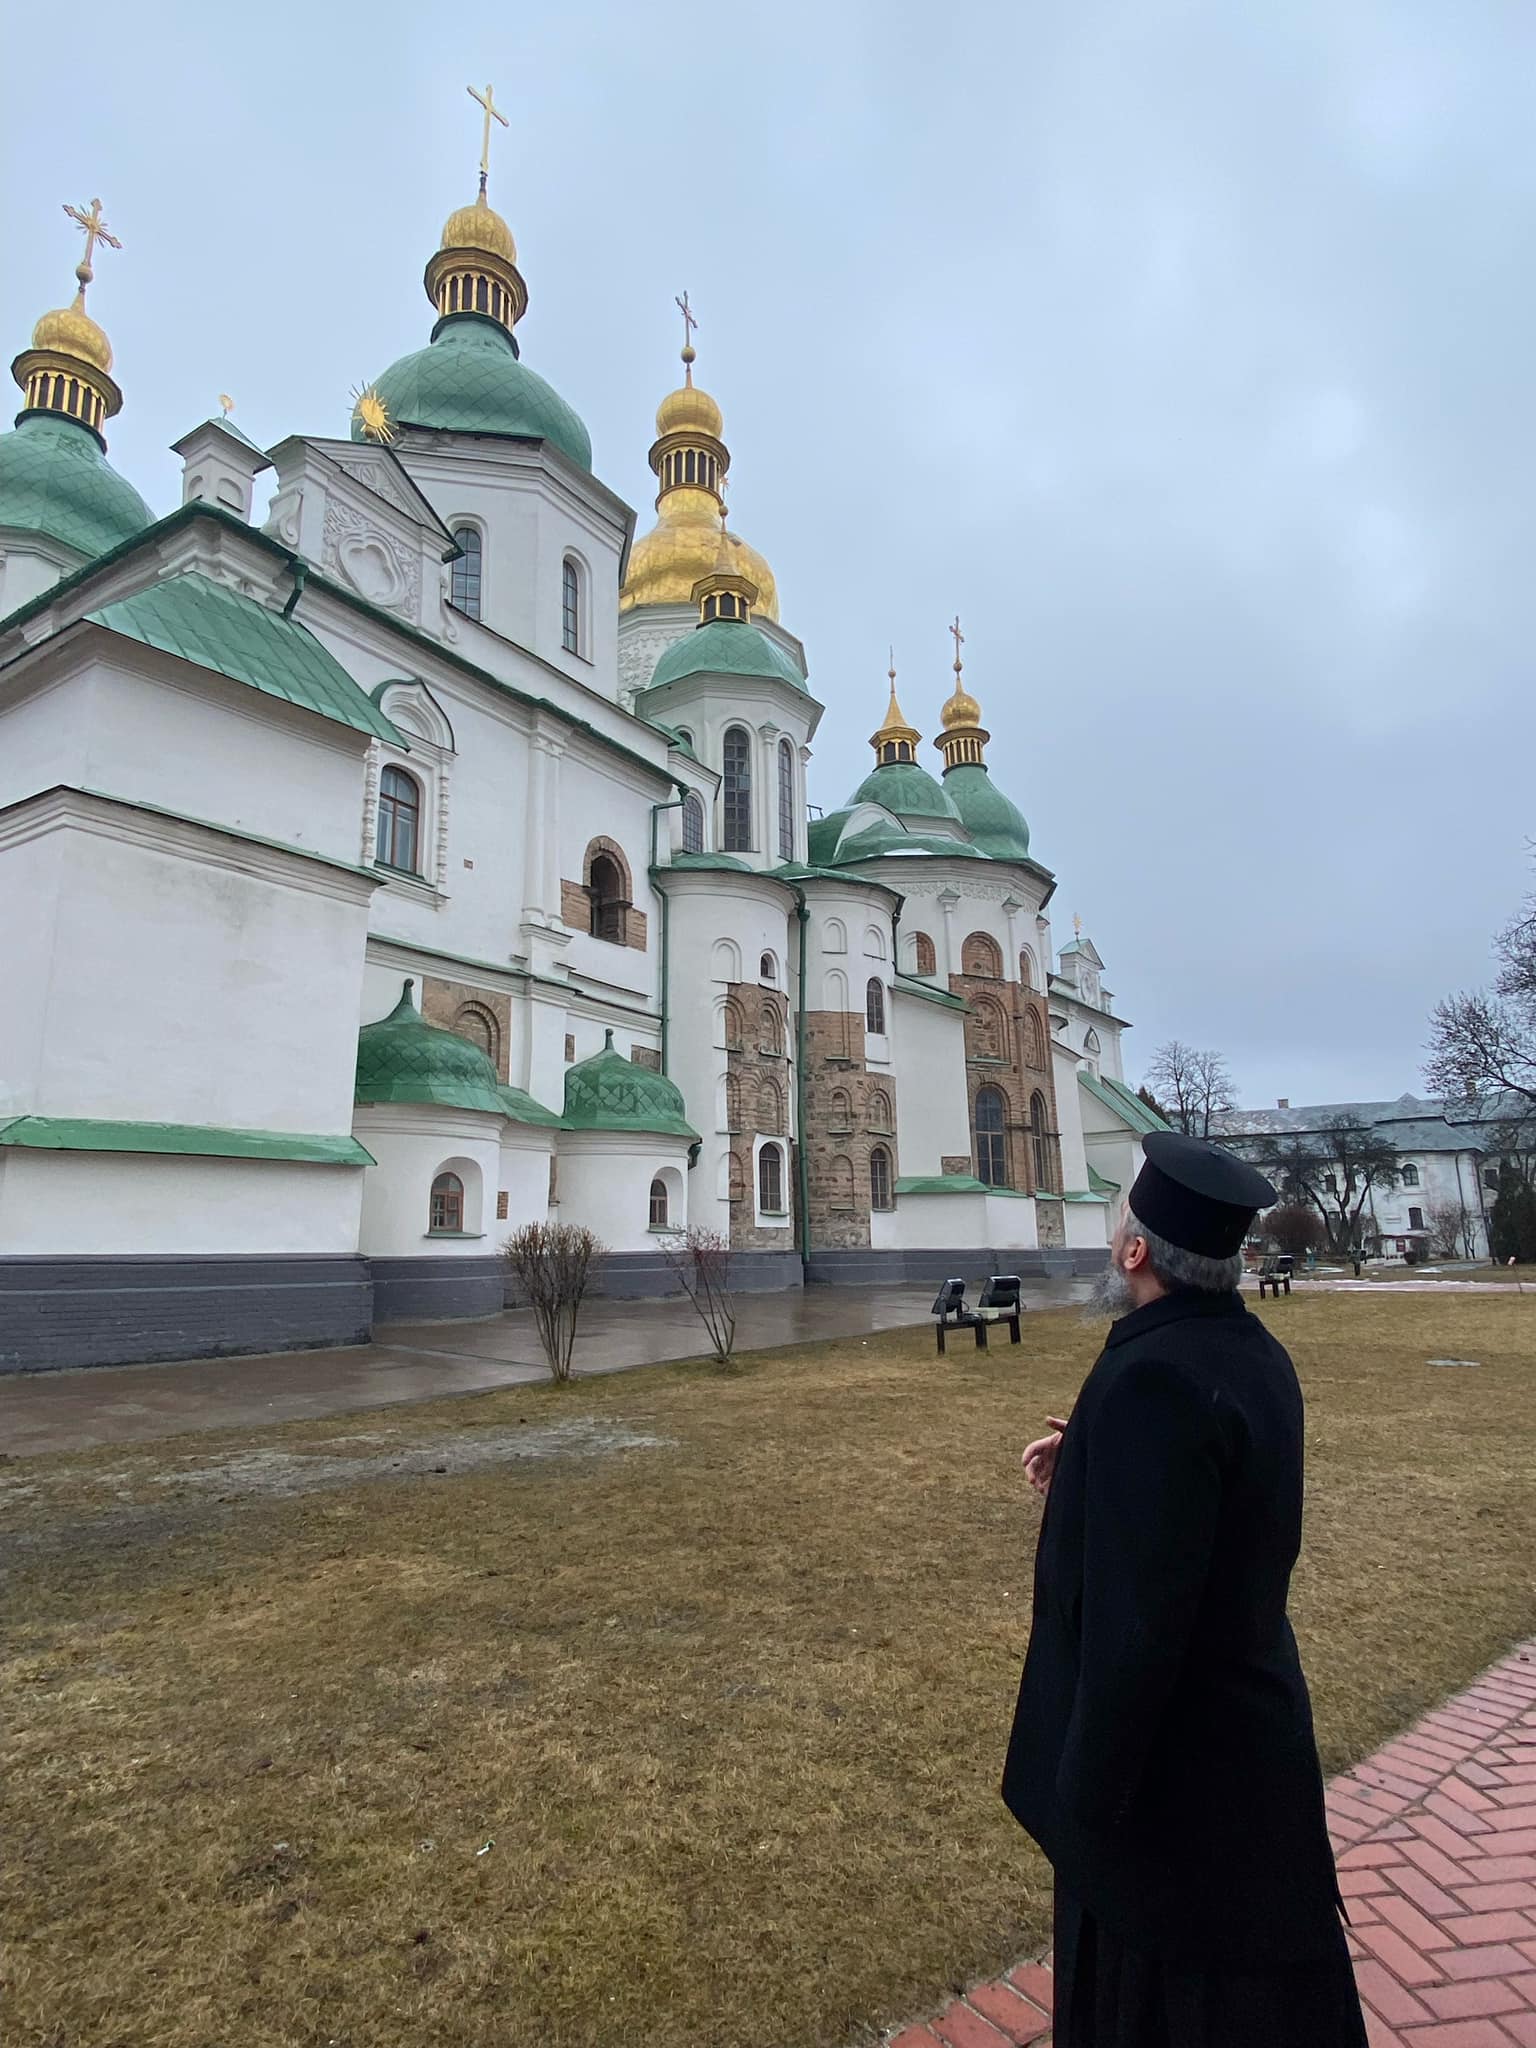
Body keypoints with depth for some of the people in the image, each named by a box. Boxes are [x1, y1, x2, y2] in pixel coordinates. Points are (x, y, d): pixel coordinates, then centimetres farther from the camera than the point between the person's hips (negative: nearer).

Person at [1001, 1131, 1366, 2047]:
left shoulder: (1154, 1378, -32)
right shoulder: (1253, 1353, -3)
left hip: (1174, 1759, -9)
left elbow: (1135, 1620, -30)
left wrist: (1090, 1791, -17)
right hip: (1244, 1722, 9)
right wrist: (1089, 1468, -1)